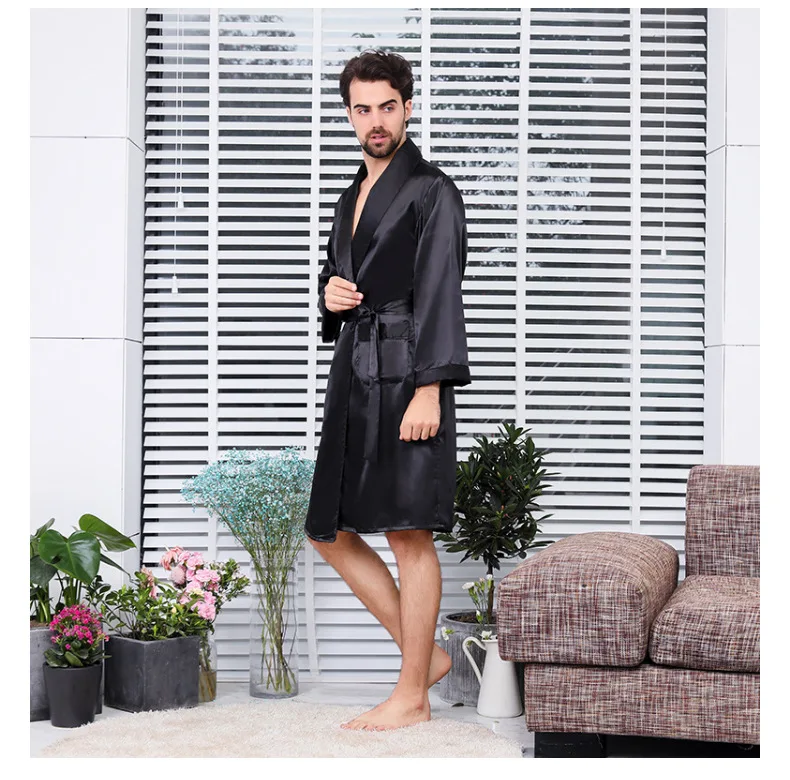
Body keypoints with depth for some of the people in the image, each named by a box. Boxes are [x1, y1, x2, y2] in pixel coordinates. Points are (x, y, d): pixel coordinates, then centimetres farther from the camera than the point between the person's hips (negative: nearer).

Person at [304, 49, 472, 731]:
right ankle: (425, 654, 19)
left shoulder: (432, 191, -3)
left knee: (410, 534, -5)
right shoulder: (352, 198, 22)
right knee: (330, 531, 9)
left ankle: (412, 695, 4)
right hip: (354, 373, 9)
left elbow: (440, 295, -11)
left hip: (405, 374, -9)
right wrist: (329, 293, 6)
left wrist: (428, 391, -19)